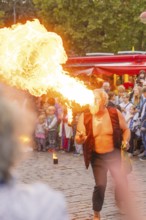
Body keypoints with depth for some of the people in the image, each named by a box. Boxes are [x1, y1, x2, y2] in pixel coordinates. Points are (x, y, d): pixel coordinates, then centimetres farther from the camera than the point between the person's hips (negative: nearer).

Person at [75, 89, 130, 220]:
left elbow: (126, 129, 5)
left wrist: (126, 140, -14)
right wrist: (81, 138, -28)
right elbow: (78, 139, -5)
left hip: (115, 154, 1)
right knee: (100, 185, -4)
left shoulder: (115, 113, -9)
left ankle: (122, 208, 30)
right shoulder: (84, 117, -9)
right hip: (97, 156, 0)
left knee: (122, 182, 2)